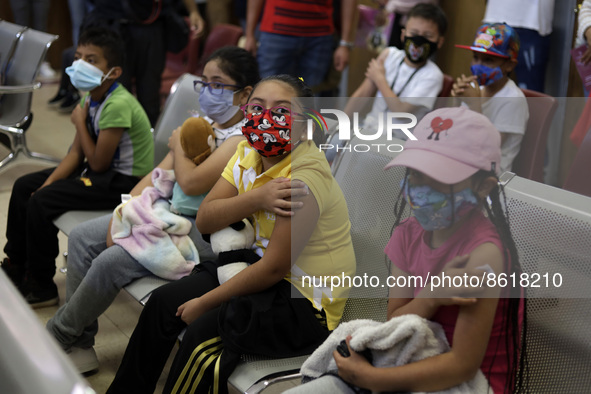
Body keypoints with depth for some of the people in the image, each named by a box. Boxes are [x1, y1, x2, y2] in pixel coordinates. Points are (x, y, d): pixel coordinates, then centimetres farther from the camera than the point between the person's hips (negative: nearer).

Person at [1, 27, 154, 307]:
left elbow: (98, 163, -22)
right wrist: (47, 184, -9)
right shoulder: (89, 96, 2)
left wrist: (80, 122, -12)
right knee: (24, 186, 9)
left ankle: (41, 288, 1)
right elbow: (76, 152, 3)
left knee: (41, 202, -19)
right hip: (103, 171, 10)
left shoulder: (118, 105, -27)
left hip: (125, 181, -10)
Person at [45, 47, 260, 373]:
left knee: (111, 262, -21)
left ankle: (58, 336, 7)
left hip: (204, 234, -10)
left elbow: (191, 182, -27)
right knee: (81, 237, 2)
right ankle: (78, 346, 7)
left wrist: (179, 144, -7)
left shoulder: (244, 138, -17)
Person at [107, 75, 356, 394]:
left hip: (307, 299, -8)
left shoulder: (306, 176, -26)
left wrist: (204, 303, -14)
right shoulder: (248, 153, -1)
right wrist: (256, 199, -26)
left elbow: (274, 268, -23)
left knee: (204, 330, -25)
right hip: (264, 269, 8)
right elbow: (204, 220, -6)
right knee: (163, 302, 4)